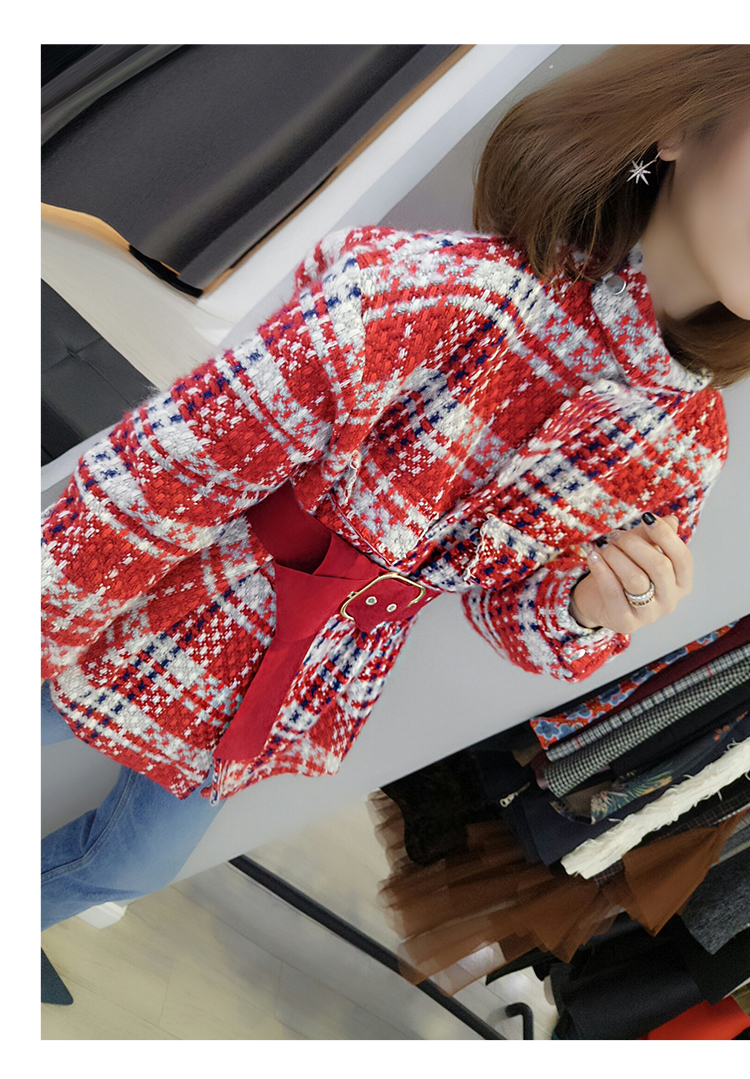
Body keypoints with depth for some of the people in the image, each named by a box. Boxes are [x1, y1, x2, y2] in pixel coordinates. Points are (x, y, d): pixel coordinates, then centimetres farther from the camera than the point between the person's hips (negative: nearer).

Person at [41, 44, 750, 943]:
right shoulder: (435, 296, -32)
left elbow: (506, 606, 0)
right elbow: (156, 483, -24)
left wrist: (587, 614, -22)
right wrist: (37, 639, -13)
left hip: (298, 715, 6)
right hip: (156, 649, -5)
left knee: (128, 868, 29)